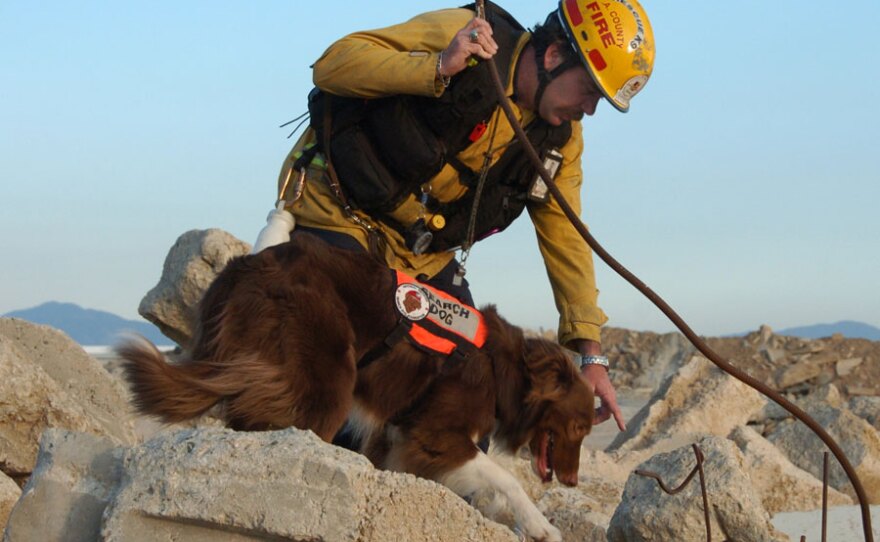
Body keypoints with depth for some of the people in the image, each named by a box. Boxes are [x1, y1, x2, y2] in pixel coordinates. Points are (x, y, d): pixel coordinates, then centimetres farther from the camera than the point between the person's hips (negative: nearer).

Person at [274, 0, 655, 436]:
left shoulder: (560, 138, -2)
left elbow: (565, 237, 3)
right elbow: (334, 64, -23)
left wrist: (591, 353, -2)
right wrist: (438, 68, -37)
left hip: (421, 251, 7)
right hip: (339, 208, -7)